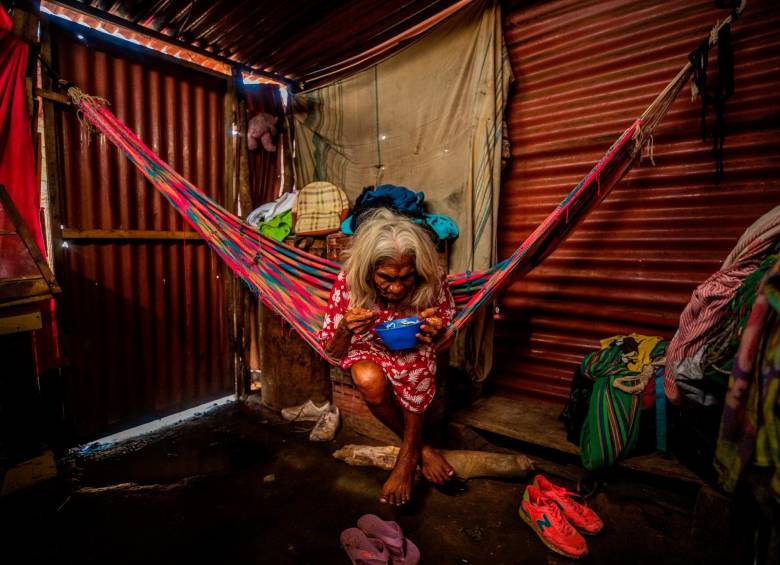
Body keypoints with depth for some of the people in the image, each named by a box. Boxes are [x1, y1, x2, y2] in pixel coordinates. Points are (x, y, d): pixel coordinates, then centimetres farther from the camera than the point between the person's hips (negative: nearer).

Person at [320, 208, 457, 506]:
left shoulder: (432, 282, -23)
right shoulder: (348, 283, -24)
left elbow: (448, 326, -4)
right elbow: (332, 353, -13)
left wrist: (435, 332, -29)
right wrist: (345, 330, -37)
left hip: (413, 351, 1)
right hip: (367, 349, 0)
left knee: (417, 362, -35)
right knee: (369, 379, -34)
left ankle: (407, 456, -10)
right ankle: (420, 447, -6)